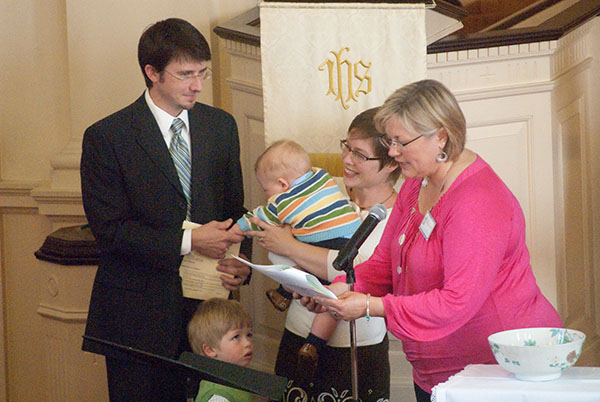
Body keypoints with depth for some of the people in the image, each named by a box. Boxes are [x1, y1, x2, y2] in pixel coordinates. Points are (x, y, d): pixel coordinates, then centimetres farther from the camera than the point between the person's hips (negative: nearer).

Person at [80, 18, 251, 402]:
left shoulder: (221, 126, 8)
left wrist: (241, 261, -7)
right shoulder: (107, 137, -8)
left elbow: (234, 208, 13)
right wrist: (187, 241, -19)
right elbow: (109, 228, -12)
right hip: (138, 312, -4)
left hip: (206, 304, 4)